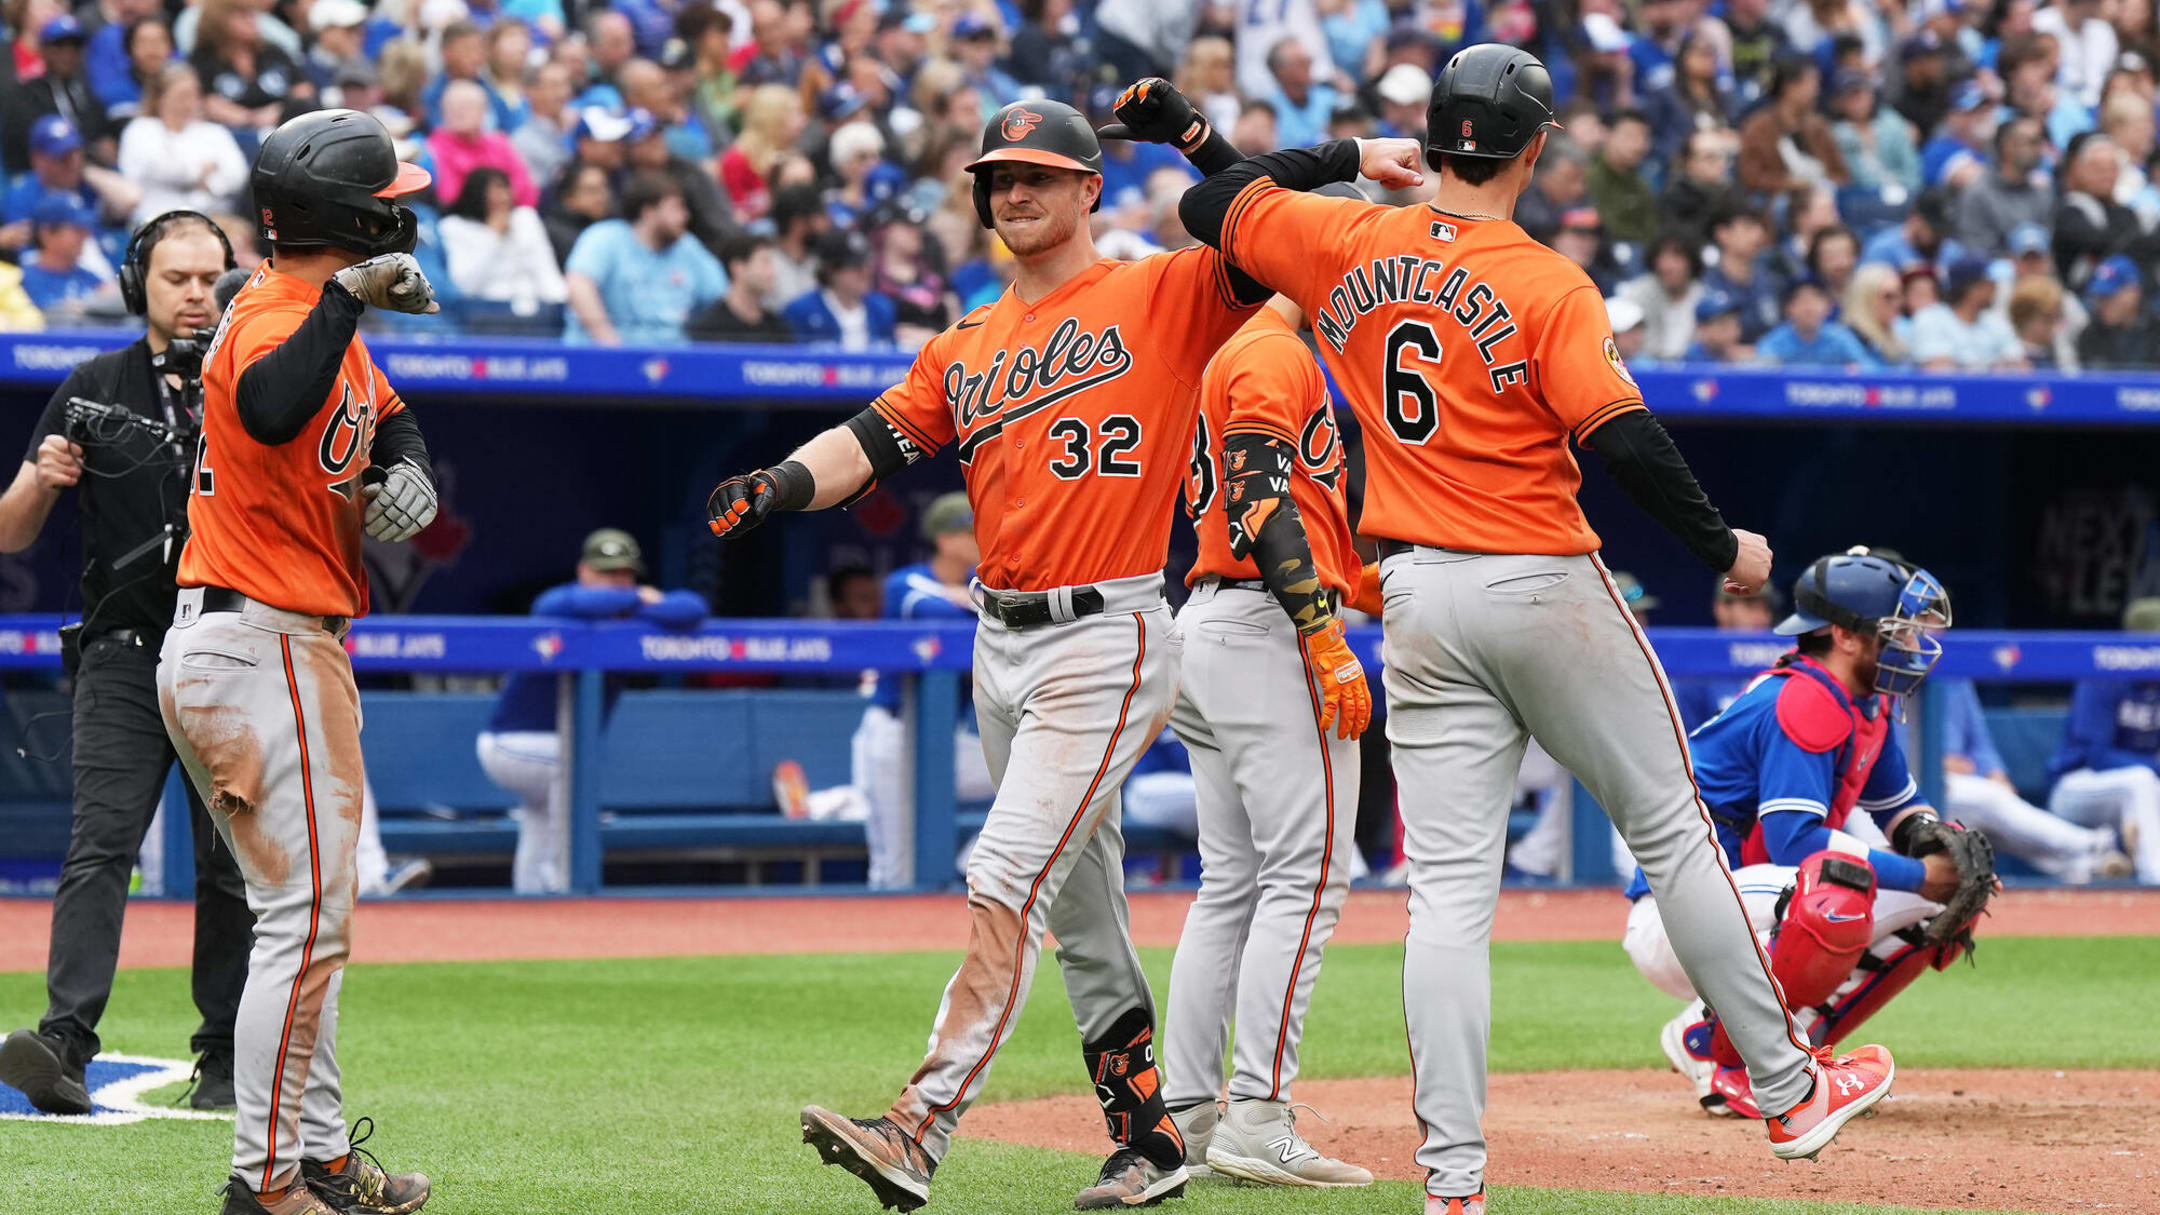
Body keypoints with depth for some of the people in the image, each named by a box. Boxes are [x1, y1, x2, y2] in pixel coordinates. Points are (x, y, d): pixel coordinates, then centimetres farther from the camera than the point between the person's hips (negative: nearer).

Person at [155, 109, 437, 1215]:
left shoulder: (319, 313, 13)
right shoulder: (277, 315, -19)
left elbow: (385, 414, 25)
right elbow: (270, 413, -41)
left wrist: (406, 467, 4)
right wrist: (345, 298, -37)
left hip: (228, 648, 11)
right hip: (264, 652, -11)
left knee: (303, 916, 17)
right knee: (305, 918, -9)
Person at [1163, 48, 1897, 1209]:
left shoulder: (1349, 244, 1)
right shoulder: (1547, 286, -12)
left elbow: (1210, 204, 15)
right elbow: (1624, 439, -20)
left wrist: (1345, 156, 24)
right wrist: (1722, 547, -7)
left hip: (1417, 595, 4)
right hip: (1545, 588, -4)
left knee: (1448, 884, 1)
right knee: (1670, 830, 11)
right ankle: (1786, 1089, 19)